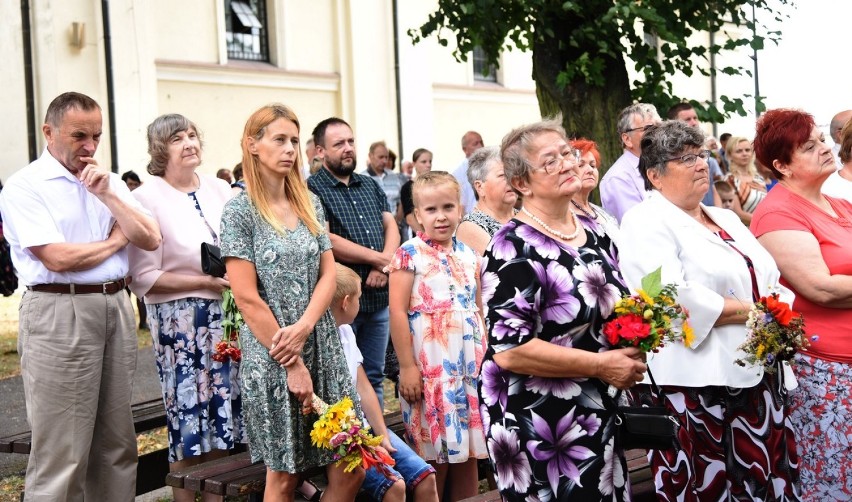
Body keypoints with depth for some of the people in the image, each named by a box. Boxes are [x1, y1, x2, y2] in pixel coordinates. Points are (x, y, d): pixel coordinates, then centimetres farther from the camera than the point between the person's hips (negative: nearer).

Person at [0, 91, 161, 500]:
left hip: (116, 307, 6)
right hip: (60, 313, -6)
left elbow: (150, 239, 5)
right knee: (61, 454, -3)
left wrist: (108, 196, -6)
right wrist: (116, 240, 1)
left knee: (117, 443, 11)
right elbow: (58, 258, -15)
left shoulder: (110, 181, 14)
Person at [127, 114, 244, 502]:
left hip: (226, 314, 5)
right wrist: (207, 283, -15)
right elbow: (144, 278, -12)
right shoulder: (147, 199, -7)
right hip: (179, 319, -5)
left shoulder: (220, 189, 10)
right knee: (189, 417, -1)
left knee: (223, 412, 7)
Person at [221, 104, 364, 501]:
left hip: (323, 348, 5)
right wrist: (292, 363, -12)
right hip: (271, 355, -5)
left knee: (350, 469, 1)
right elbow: (247, 298, -11)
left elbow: (328, 274, 5)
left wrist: (301, 329, -13)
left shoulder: (309, 204, 10)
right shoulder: (240, 210, -6)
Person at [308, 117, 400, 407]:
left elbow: (391, 227, 10)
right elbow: (327, 241, -16)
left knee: (374, 376, 14)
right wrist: (380, 259, -10)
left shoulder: (370, 186, 16)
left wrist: (385, 265, -10)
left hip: (379, 296, 6)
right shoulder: (312, 189, -6)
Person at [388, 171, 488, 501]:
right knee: (434, 458, 1)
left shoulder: (469, 256, 11)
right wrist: (407, 366, -15)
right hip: (430, 368, -5)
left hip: (470, 366, 5)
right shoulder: (409, 254, -6)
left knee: (469, 453, 10)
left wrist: (486, 358, 13)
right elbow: (397, 312, -11)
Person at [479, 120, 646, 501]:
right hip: (536, 422, -8)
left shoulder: (593, 233, 7)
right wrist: (601, 365, -21)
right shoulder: (515, 249, -18)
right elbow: (508, 349, -25)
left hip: (596, 412, 8)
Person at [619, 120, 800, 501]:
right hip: (694, 385, -7)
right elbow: (673, 298, -21)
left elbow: (774, 282, 17)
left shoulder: (726, 219, 19)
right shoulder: (647, 223, -7)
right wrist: (752, 311, -13)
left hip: (757, 378, 7)